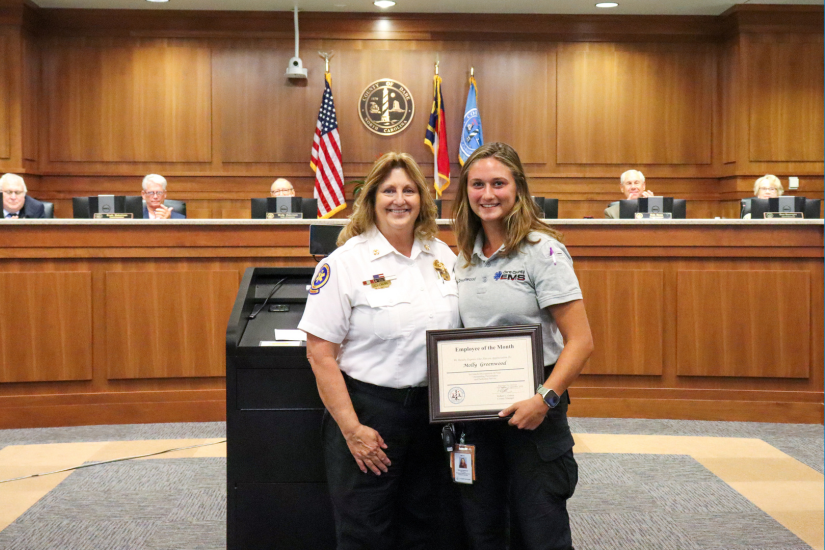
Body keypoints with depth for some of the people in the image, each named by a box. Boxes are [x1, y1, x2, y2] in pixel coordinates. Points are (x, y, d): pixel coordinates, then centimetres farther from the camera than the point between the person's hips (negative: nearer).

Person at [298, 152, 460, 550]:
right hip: (366, 408, -5)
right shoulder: (345, 262, -10)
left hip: (431, 412, 5)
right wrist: (351, 429, -15)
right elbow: (320, 354, -12)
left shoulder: (443, 256, 7)